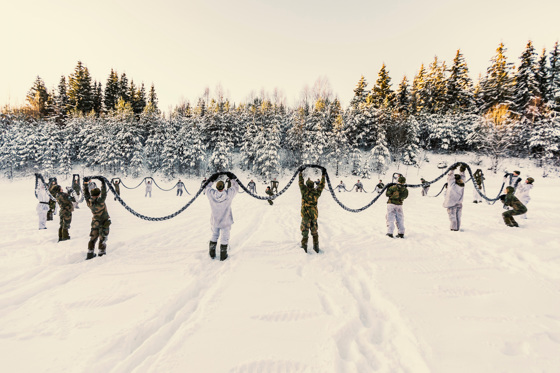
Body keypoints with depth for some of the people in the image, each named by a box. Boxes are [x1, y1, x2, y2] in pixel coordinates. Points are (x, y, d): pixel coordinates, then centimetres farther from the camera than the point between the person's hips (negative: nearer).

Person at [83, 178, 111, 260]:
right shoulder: (100, 202, -28)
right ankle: (101, 253, 14)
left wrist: (85, 183, 8)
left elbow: (86, 193, 1)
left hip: (95, 223, 5)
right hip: (104, 223, -5)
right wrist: (103, 183, -17)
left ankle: (90, 254, 18)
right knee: (102, 238, 7)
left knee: (93, 238, 16)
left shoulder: (89, 202, -13)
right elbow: (104, 194, -21)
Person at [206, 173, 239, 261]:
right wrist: (232, 178, 7)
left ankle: (212, 253, 34)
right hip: (225, 221, -2)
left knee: (214, 235, 23)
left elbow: (207, 187, 4)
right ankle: (223, 255, 24)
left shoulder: (211, 194, -19)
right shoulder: (229, 194, -24)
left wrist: (212, 180, 13)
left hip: (214, 221, 3)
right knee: (224, 238, 13)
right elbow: (236, 188, -5)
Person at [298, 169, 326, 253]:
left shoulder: (304, 191, -11)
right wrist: (323, 174, 19)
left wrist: (300, 172, 14)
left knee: (305, 231, 7)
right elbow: (322, 185, 11)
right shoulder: (317, 192, -3)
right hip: (314, 215, 3)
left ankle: (304, 246, 10)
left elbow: (301, 182, 3)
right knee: (314, 231, 16)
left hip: (305, 215, -3)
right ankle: (316, 246, 22)